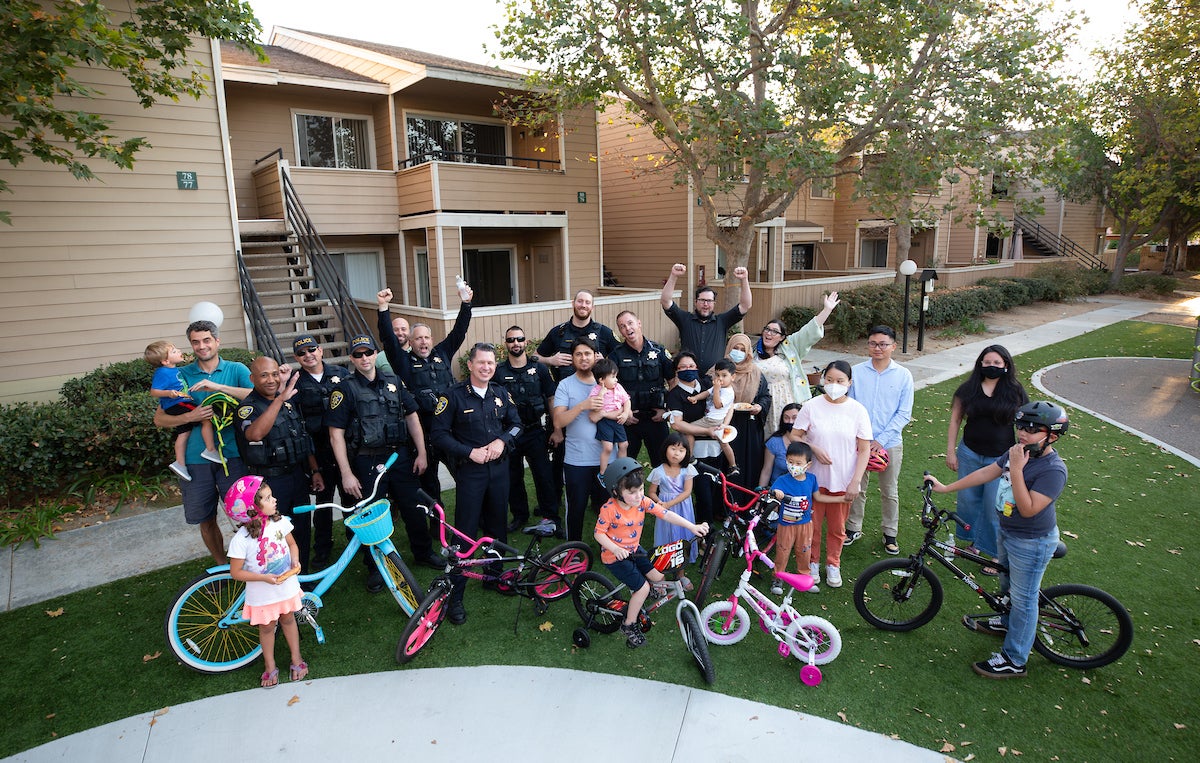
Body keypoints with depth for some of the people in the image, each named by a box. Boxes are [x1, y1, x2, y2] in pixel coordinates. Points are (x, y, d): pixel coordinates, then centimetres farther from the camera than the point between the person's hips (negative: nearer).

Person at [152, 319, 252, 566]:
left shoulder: (236, 369, 2)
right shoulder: (181, 375, 5)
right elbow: (159, 418, 4)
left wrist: (218, 386, -23)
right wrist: (190, 416, -14)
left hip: (232, 455, -2)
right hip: (196, 459, 2)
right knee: (206, 520, 12)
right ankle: (222, 566, 32)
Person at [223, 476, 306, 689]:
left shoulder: (280, 522, -14)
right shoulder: (241, 539, -26)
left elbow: (291, 544, 4)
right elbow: (236, 572, -17)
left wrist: (295, 561, -14)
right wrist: (264, 578, -25)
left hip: (287, 586, 3)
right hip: (262, 594, -3)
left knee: (288, 620, 21)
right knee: (267, 627, 17)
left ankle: (296, 659, 40)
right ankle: (270, 667, 39)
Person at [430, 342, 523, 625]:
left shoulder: (501, 393, 5)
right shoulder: (455, 395, -9)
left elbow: (516, 423, 11)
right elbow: (439, 434, -9)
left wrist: (501, 441, -9)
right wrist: (470, 452, -17)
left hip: (499, 467, 5)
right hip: (470, 470, -4)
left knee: (498, 526, 15)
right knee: (465, 533, -2)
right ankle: (454, 596, 8)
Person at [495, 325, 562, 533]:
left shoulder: (539, 369, 1)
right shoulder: (498, 372, 0)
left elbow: (552, 399, 3)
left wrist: (557, 430, -2)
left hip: (535, 431, -1)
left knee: (543, 475, -1)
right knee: (513, 476, 9)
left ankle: (551, 517, 11)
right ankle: (519, 515, 26)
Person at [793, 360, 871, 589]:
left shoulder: (857, 410, -5)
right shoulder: (812, 406, -6)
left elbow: (864, 449, -3)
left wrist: (855, 482, -9)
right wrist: (814, 448, -18)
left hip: (843, 481, 0)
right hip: (814, 478, 0)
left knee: (837, 527, 14)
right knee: (812, 524, 10)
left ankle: (833, 565, 36)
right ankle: (812, 563, 33)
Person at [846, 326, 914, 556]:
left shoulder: (903, 375, -3)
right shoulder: (857, 372, -2)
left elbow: (904, 413, -4)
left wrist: (881, 440, -12)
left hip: (890, 443, 0)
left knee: (890, 492, 12)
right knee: (856, 488, 11)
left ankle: (890, 534, 29)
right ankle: (853, 528, 29)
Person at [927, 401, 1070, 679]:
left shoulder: (1053, 469, -29)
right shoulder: (1019, 452, -4)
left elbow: (1028, 509, -32)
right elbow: (986, 472, 5)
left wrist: (1015, 470, -36)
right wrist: (945, 488, 7)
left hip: (1031, 543, -8)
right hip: (1007, 531, 8)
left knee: (1023, 598, 6)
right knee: (1007, 584, 29)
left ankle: (1014, 661, 20)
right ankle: (1005, 622, 55)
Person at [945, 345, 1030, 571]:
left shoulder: (1015, 392, -3)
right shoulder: (968, 389, 0)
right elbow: (955, 420, 4)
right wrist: (950, 451, 2)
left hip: (1001, 459, -2)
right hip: (969, 454, 2)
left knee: (994, 507, 1)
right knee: (968, 500, 12)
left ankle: (996, 554, 18)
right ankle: (974, 541, 33)